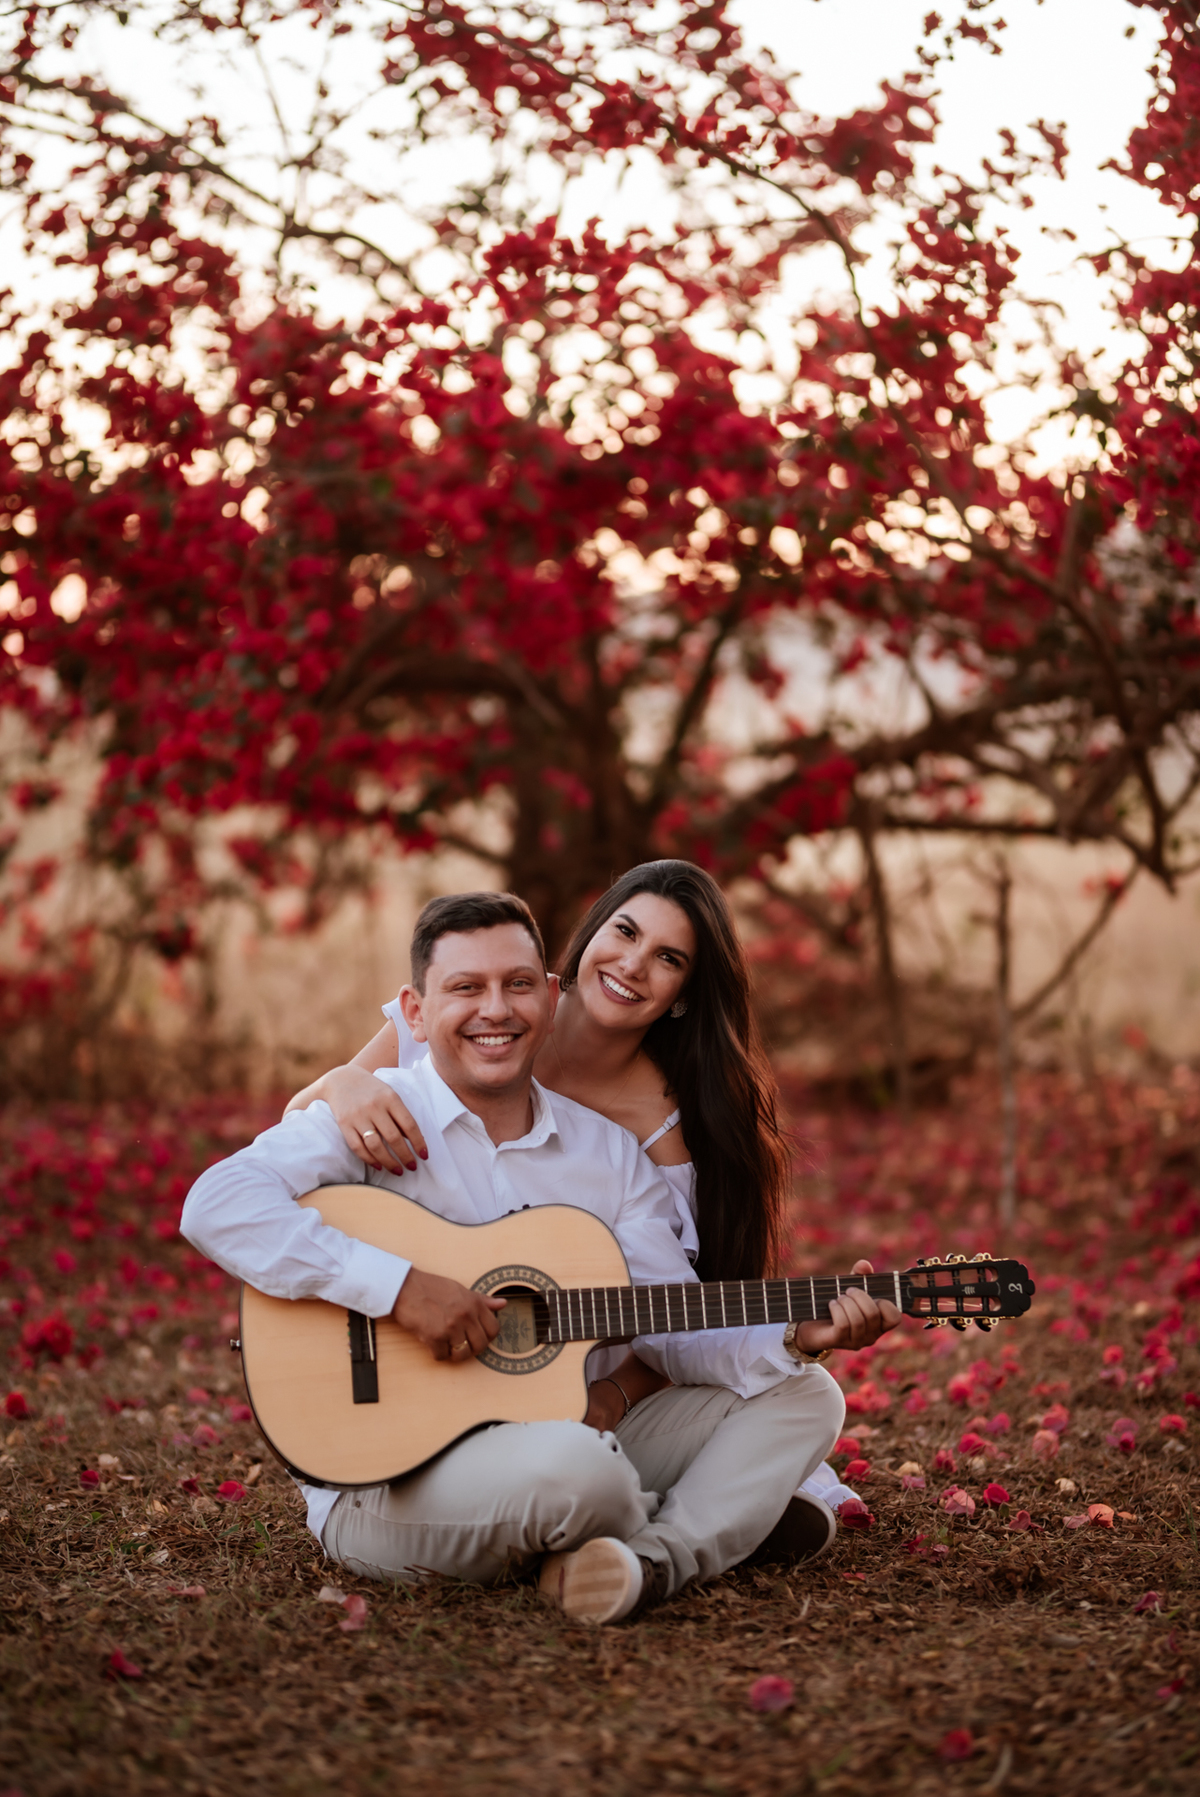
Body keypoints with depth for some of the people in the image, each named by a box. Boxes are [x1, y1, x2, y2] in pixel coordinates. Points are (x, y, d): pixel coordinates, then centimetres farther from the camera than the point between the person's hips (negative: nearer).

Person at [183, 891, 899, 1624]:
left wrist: (798, 1337, -13)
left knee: (802, 1396, 0)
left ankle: (656, 1561, -23)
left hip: (563, 1450, 7)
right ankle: (671, 1522, -2)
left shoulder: (609, 1153, 10)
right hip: (387, 1478, -6)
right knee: (568, 1464, -37)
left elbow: (674, 1330, 5)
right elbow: (216, 1206, -23)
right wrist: (400, 1285, -27)